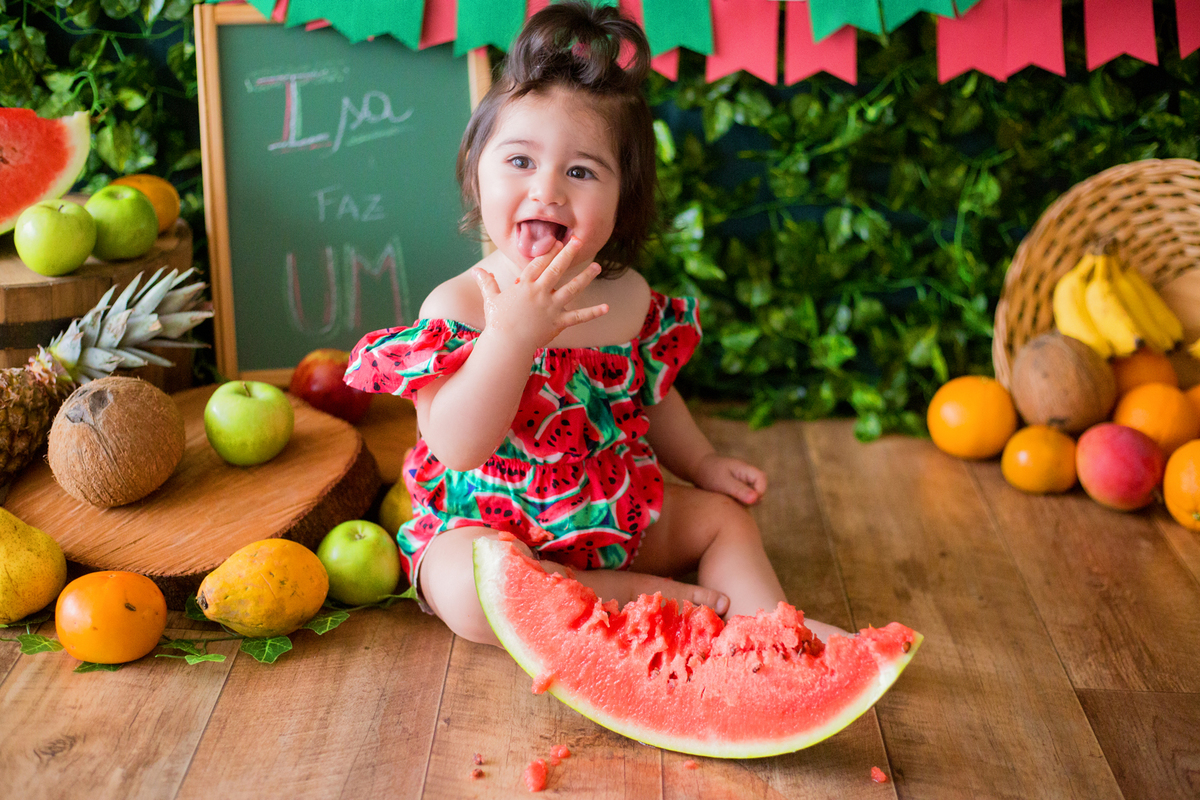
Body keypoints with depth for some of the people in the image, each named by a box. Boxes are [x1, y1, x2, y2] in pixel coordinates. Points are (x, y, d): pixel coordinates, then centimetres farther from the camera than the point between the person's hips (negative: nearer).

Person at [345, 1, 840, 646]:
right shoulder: (458, 304, -20)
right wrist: (513, 333, -38)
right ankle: (633, 594, -18)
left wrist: (701, 462, 9)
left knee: (724, 513, 5)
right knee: (473, 591, -34)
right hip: (487, 525, -6)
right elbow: (457, 447, -31)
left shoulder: (630, 297, -1)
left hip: (618, 515, 6)